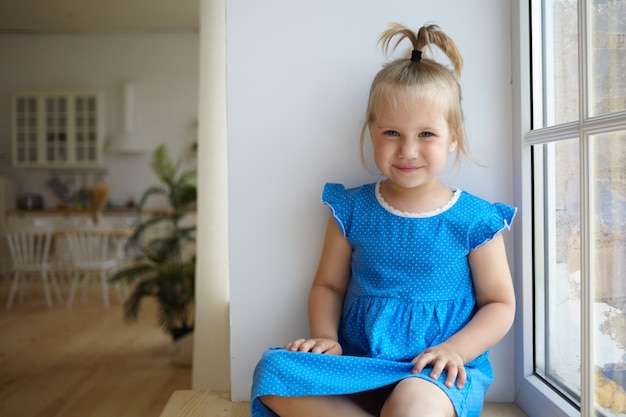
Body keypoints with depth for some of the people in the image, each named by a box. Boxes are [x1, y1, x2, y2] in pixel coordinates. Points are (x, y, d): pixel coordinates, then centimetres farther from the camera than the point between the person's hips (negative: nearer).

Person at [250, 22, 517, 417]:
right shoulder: (352, 210, 5)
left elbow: (500, 304, 5)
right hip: (360, 365, 4)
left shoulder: (474, 220, -1)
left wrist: (454, 349, -13)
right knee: (273, 370, -23)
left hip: (437, 372, -3)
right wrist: (324, 335, -6)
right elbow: (327, 285, 13)